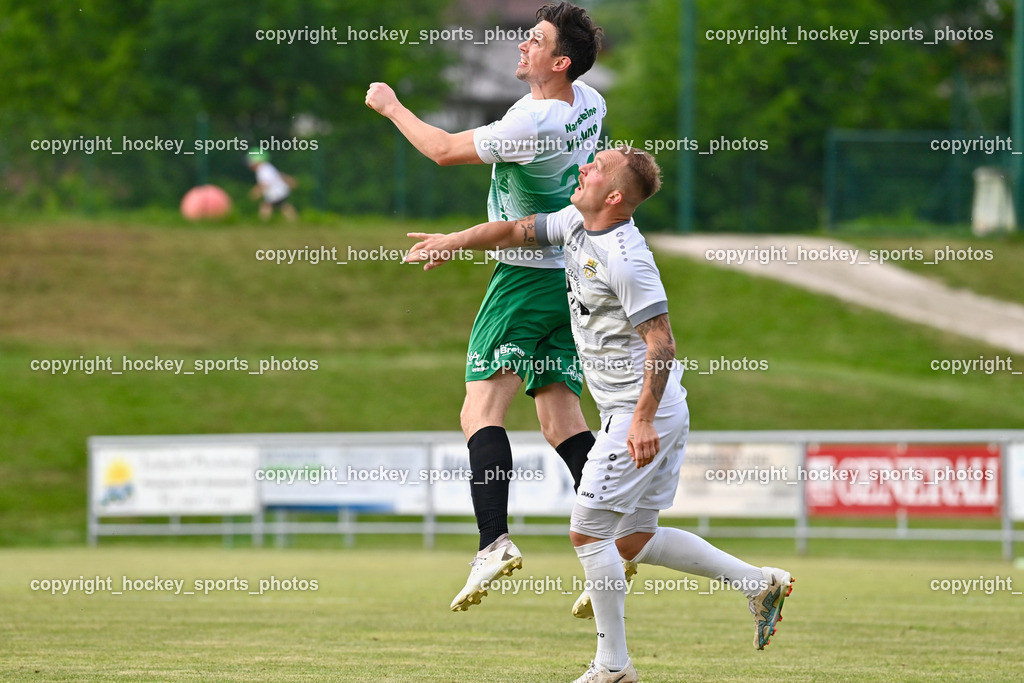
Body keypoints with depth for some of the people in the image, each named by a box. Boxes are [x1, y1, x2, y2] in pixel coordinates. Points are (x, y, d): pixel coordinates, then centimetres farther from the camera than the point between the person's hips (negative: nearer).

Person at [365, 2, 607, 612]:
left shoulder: (532, 125, -22)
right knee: (562, 420, 8)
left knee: (483, 409, -13)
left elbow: (446, 150, -12)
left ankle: (495, 540, -28)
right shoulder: (590, 103, 4)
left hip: (527, 277, -9)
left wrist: (392, 106, 3)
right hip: (575, 276, 9)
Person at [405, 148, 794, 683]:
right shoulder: (576, 223, 6)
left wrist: (643, 419, -27)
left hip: (642, 413, -10)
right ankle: (758, 582, 17)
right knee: (634, 540, 13)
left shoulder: (625, 257, -21)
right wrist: (453, 242, 22)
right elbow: (519, 231, 24)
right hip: (627, 410, 10)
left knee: (588, 531, -5)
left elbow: (661, 343, -24)